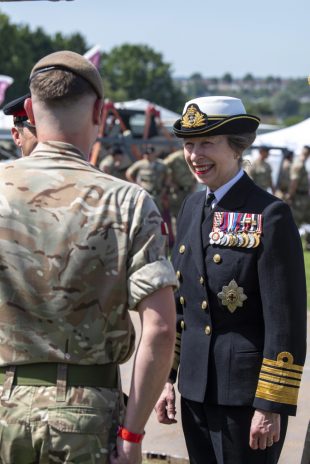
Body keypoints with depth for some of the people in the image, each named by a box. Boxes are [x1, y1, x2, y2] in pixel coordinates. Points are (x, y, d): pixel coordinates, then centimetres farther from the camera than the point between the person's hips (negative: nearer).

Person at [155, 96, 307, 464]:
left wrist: (271, 407, -15)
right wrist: (167, 378, 13)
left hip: (245, 397, -7)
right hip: (195, 391, 7)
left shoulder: (270, 215, -14)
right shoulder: (193, 207, 8)